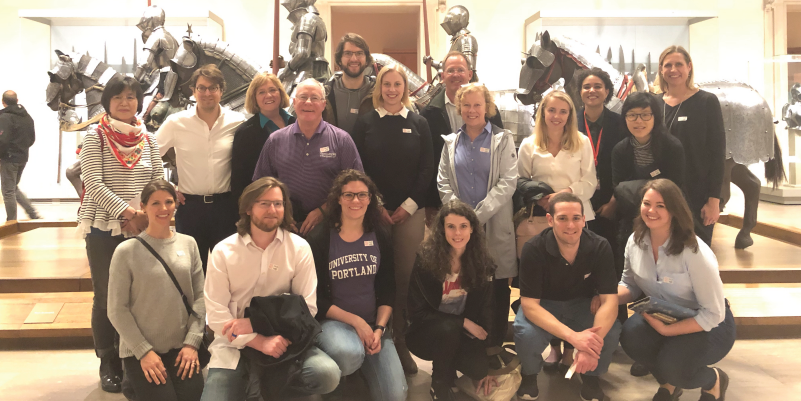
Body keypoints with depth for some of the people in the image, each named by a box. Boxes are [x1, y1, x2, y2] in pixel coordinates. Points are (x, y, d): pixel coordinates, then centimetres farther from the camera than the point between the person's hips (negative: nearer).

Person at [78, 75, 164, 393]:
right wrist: (126, 210, -21)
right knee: (106, 298, 4)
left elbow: (159, 182, 8)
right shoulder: (95, 138, -3)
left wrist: (145, 215, -8)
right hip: (104, 230, -3)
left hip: (142, 230, 3)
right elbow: (93, 183, -12)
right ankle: (109, 365, 17)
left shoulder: (149, 140, 8)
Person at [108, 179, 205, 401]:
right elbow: (117, 310, -6)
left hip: (181, 347, 3)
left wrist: (192, 342, -5)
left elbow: (199, 297, 3)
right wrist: (144, 351, -11)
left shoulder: (188, 244, 3)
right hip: (139, 350, -3)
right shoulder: (126, 251, -7)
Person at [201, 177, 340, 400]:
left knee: (327, 375, -24)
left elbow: (308, 306, -6)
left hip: (282, 340, 1)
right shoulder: (223, 252, -4)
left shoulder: (299, 248, -3)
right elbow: (216, 314, -9)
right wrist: (260, 342, -22)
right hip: (234, 347, 0)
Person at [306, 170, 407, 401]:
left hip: (374, 323, 3)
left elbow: (388, 290, 7)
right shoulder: (320, 238, -8)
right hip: (332, 320, -3)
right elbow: (316, 297, -8)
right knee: (349, 354, -39)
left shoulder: (380, 236, 4)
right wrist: (356, 321, -15)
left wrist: (379, 328, -8)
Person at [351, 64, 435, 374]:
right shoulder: (365, 124, 6)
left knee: (406, 276, -1)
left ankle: (401, 342, 9)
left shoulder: (418, 124, 9)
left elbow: (427, 169, 6)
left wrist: (409, 205, -4)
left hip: (410, 211, 1)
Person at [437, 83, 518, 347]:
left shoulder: (502, 140, 3)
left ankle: (494, 347, 13)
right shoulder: (451, 142, 13)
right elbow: (443, 182, 7)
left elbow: (508, 182, -7)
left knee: (497, 291, 1)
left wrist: (478, 215, -14)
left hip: (495, 226, -2)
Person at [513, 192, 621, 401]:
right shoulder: (534, 249, -26)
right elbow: (529, 303, -29)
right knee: (526, 335, -33)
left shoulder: (600, 247, -21)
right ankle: (530, 374, 3)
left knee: (611, 332, -28)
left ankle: (591, 375, 5)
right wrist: (573, 336, -43)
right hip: (543, 305, -2)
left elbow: (609, 299, -23)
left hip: (583, 304, 2)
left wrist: (593, 343, -42)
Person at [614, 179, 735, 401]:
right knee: (630, 335, -25)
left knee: (671, 365, -30)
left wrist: (666, 330, -27)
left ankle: (714, 380, 9)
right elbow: (630, 285, 5)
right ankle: (669, 383, 8)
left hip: (708, 325, -5)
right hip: (661, 315, 5)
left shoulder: (695, 253, -27)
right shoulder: (635, 241, -10)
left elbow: (713, 314, -22)